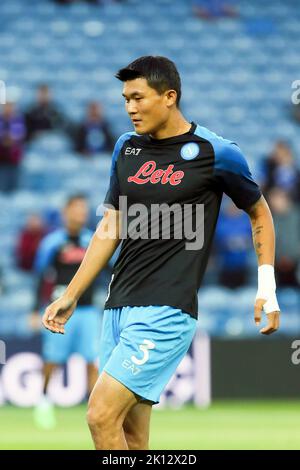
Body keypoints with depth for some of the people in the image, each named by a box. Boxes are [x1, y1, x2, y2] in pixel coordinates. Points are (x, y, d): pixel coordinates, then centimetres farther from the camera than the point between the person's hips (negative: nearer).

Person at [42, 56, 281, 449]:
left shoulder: (215, 152, -5)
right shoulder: (127, 148, 11)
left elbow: (259, 213, 8)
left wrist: (267, 291, 3)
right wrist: (71, 295, 16)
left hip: (165, 311, -6)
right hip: (119, 306, 6)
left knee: (101, 416, -17)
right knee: (132, 435, 5)